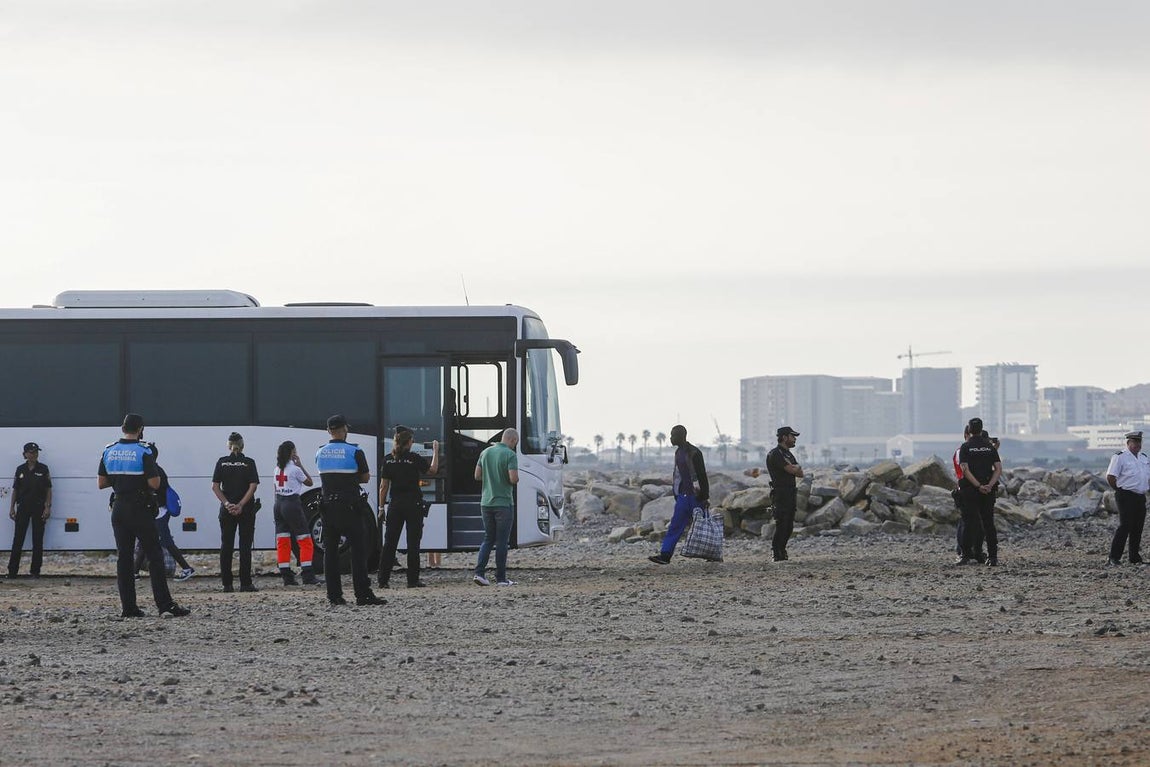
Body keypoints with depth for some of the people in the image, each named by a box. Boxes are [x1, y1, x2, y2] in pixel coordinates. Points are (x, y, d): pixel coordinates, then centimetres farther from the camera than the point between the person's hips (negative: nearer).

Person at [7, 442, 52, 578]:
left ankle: (35, 571, 8)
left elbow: (48, 489, 1)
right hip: (23, 507, 1)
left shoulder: (43, 469, 2)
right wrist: (12, 508, 4)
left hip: (38, 508, -1)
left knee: (38, 540, 2)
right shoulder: (20, 470, 6)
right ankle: (12, 571, 0)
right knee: (18, 539, -1)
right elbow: (15, 489, 10)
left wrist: (48, 507, -7)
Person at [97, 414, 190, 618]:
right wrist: (154, 473, 4)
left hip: (119, 508, 5)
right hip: (140, 509, -5)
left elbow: (101, 483, 8)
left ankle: (128, 607, 4)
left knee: (124, 557, 7)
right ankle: (164, 603, -8)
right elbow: (154, 483, -16)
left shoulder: (109, 452, 5)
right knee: (154, 556, -2)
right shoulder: (144, 452, -11)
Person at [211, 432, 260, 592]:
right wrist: (240, 505, -12)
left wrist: (227, 504, -9)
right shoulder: (249, 463, -2)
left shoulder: (222, 463, 3)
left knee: (226, 546, 6)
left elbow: (215, 487, -4)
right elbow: (253, 486, -10)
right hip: (246, 510, -1)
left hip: (226, 509, 1)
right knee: (245, 546, 1)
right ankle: (245, 583, -4)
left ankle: (227, 584, 2)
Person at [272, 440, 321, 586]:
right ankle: (307, 575, -8)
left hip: (278, 504, 7)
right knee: (305, 541, -1)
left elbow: (276, 489, 14)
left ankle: (287, 577, 2)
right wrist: (300, 465, 1)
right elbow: (310, 482, 2)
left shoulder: (278, 469, 10)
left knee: (282, 542, 5)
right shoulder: (295, 469, -10)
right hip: (292, 504, -7)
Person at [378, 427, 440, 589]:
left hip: (395, 505, 3)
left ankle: (383, 580, 3)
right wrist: (435, 451, 14)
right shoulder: (414, 458, -9)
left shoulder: (389, 460, 2)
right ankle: (413, 580, 2)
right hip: (413, 504, -3)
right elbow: (433, 470, 4)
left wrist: (381, 508, 8)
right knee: (413, 543, 3)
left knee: (390, 543, 6)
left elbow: (384, 486, 3)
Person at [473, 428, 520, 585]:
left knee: (488, 538, 13)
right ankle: (501, 578, 5)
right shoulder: (510, 455, -12)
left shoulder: (485, 453, 8)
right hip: (503, 502, -5)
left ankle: (479, 572, -2)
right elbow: (513, 478, -20)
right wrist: (515, 479, 2)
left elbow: (477, 476, 10)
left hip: (486, 502, 5)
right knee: (502, 541, 2)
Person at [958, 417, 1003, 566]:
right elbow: (998, 469, -2)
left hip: (970, 489, -3)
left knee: (969, 522, 2)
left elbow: (965, 470, -13)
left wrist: (978, 486, -14)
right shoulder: (990, 447, 7)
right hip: (988, 491, 3)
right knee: (988, 523, 6)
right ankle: (993, 557, 2)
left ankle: (967, 555, -2)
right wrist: (989, 485, -10)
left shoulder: (965, 447, -1)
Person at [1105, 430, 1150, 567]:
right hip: (1126, 497, -7)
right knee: (1125, 526, -13)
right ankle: (1114, 558, -13)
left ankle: (1135, 558, 16)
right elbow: (1110, 477, -11)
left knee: (1137, 528, 8)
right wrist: (1119, 490, -4)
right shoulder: (1120, 457, -8)